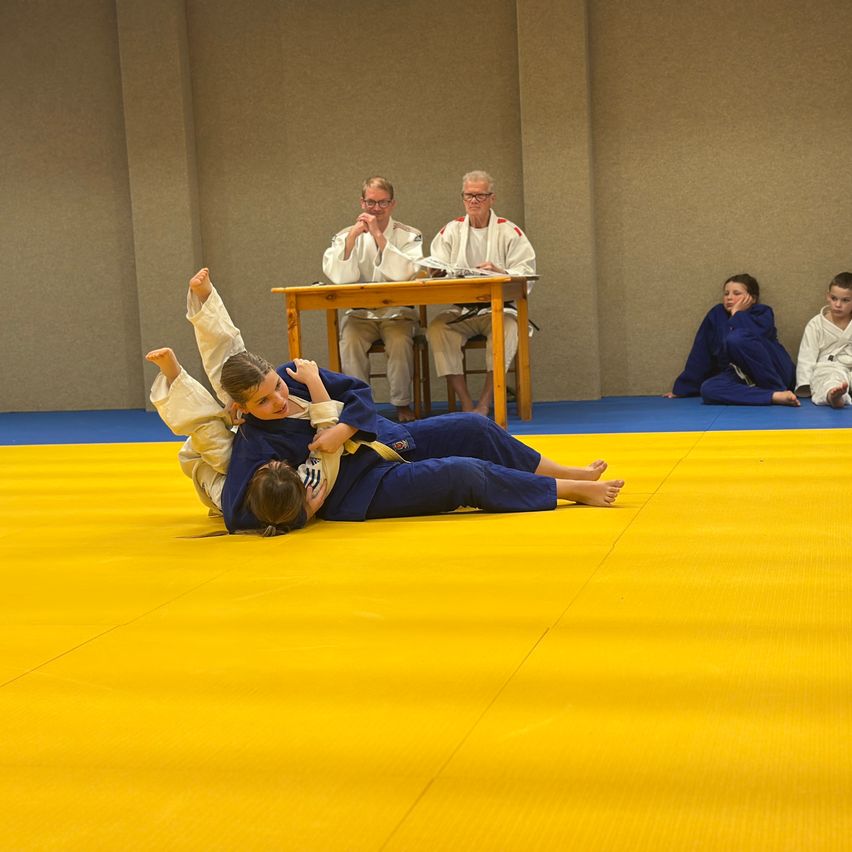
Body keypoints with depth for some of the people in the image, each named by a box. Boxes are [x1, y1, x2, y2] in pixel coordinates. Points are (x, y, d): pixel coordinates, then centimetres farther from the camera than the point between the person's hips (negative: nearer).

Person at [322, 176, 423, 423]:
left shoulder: (409, 235, 2)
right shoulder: (345, 236, 6)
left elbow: (404, 273, -18)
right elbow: (339, 277, -11)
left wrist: (379, 236, -21)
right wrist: (353, 236, -18)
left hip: (397, 312, -1)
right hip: (360, 312, 1)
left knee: (400, 342, -32)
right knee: (350, 341, -30)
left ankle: (402, 404, -14)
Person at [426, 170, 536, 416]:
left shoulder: (509, 232, 5)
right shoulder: (450, 231, 14)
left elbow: (526, 275, -6)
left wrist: (500, 273, -25)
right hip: (460, 310, 2)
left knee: (508, 328, -36)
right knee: (436, 328, -29)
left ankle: (484, 404, -32)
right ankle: (466, 404, -28)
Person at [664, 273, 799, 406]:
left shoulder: (763, 313, 0)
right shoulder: (716, 315, 11)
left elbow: (751, 338, -23)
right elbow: (700, 355, 10)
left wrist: (737, 314, -8)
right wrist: (683, 388, 9)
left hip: (774, 371, -4)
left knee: (736, 338, -31)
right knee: (708, 390, -30)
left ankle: (779, 390, -24)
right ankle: (775, 396, -37)